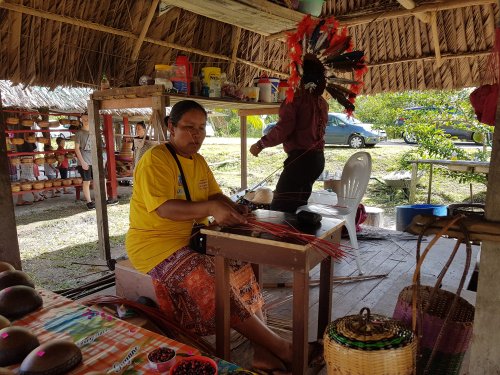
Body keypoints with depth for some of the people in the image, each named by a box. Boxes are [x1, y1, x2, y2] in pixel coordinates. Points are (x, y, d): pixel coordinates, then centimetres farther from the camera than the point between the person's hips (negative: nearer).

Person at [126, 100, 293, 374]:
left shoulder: (198, 161, 11)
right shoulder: (155, 160, -14)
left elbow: (216, 195, 8)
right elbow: (165, 209, -25)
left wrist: (234, 210, -15)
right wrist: (210, 209, -36)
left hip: (192, 239, 8)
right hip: (157, 245, -7)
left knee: (240, 270, -13)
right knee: (216, 282, -26)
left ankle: (264, 352, -12)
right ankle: (279, 347, -16)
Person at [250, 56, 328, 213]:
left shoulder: (295, 98, -9)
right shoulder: (322, 102, 13)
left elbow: (283, 129, -17)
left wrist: (260, 144, -7)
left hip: (300, 158, -9)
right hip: (318, 158, 9)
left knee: (279, 207, -9)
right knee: (298, 205, 17)